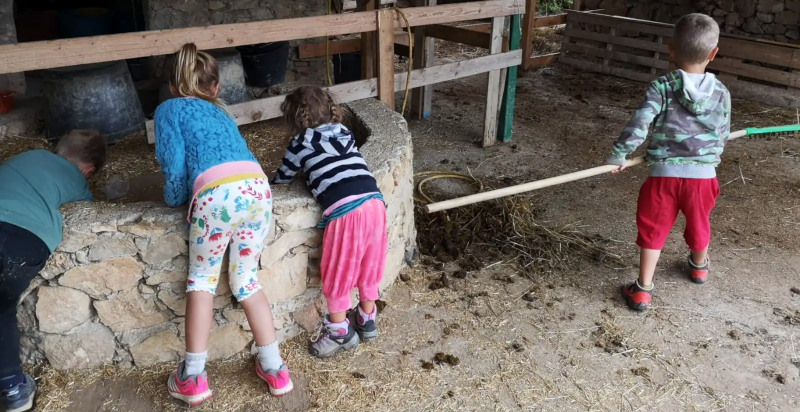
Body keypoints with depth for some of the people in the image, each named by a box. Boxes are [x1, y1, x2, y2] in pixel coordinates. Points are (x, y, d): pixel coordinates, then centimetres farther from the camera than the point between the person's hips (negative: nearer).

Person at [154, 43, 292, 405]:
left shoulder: (169, 109, 19)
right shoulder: (220, 113, 35)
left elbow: (175, 165, 10)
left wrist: (175, 199, 27)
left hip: (218, 194, -4)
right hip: (258, 188, 5)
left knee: (202, 278, 17)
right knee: (246, 280, 20)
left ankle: (193, 377, 18)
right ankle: (274, 368, 23)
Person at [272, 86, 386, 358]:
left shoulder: (301, 143, 8)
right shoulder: (345, 132, 22)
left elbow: (282, 177, 21)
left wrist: (270, 181, 43)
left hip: (344, 210, -6)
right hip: (374, 202, 6)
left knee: (337, 272, 12)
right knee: (368, 265, 22)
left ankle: (340, 331, 26)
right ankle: (368, 320, 39)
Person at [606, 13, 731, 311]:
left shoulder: (661, 87, -10)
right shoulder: (721, 93, 1)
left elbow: (638, 125, -18)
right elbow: (722, 136, 9)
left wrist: (618, 155, -7)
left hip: (665, 173, -3)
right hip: (704, 174, 3)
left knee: (653, 229, 7)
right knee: (699, 222, 26)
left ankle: (643, 290, 8)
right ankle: (699, 266, 53)